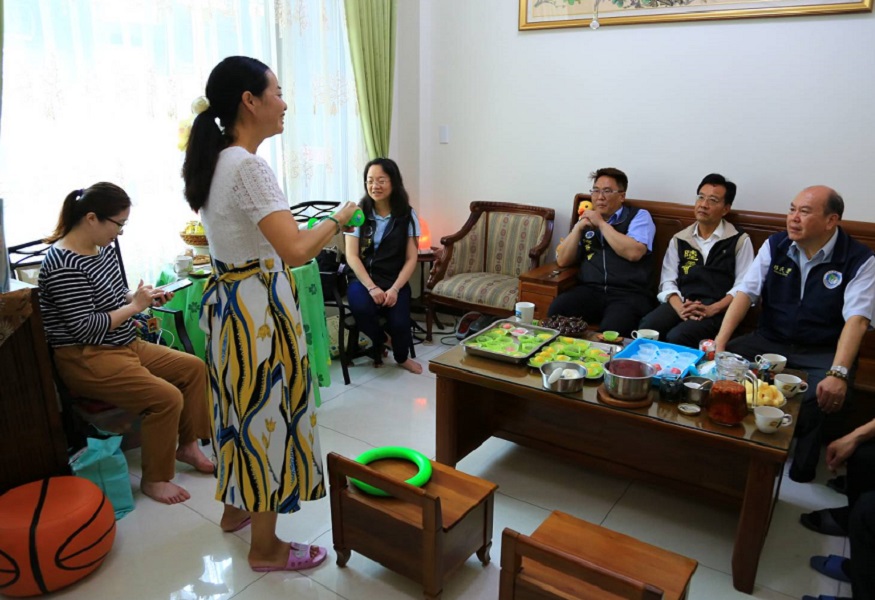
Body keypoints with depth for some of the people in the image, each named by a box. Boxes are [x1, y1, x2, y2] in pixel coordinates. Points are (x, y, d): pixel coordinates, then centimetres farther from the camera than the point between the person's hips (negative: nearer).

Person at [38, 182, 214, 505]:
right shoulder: (64, 264, -22)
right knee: (167, 397, -23)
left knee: (194, 367, 5)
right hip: (86, 360, -10)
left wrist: (143, 296, 0)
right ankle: (154, 479, -3)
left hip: (125, 345, 10)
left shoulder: (104, 248, 5)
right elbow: (83, 328, -24)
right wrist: (134, 306, -19)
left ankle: (187, 445, 18)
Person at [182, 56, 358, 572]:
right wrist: (338, 220, -14)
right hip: (258, 306, -10)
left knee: (242, 404, 22)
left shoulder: (213, 162, 8)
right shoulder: (249, 167, -22)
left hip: (226, 298, 10)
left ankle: (237, 506, 44)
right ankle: (266, 548, 21)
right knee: (267, 410, 3)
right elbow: (296, 251, -30)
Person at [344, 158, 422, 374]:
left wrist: (394, 289, -15)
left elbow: (411, 258, -1)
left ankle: (402, 357, 17)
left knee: (399, 322, -23)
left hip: (395, 280, 0)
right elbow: (351, 255, -5)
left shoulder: (407, 215, 0)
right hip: (363, 278, 0)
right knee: (362, 309, -32)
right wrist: (372, 287, -17)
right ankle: (377, 346, 6)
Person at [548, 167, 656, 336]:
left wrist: (602, 223, -5)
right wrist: (578, 227, 1)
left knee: (611, 331, -35)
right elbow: (563, 261, 13)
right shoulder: (587, 221, 21)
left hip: (628, 293, -3)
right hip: (590, 290, 4)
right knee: (556, 311, -27)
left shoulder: (639, 216, 8)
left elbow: (633, 253, -13)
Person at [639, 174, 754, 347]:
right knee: (646, 328, -28)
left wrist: (711, 309, -15)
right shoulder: (679, 239, 17)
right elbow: (668, 281, 9)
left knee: (677, 337, -32)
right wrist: (680, 308, -11)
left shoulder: (739, 241, 8)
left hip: (718, 309, -3)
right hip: (682, 304, 3)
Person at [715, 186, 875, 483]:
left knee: (824, 399, -32)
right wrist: (720, 343, -19)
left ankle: (802, 469, -4)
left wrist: (838, 373, -34)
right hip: (769, 341, 3)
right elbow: (744, 293, -6)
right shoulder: (775, 246, 1)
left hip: (821, 353, -3)